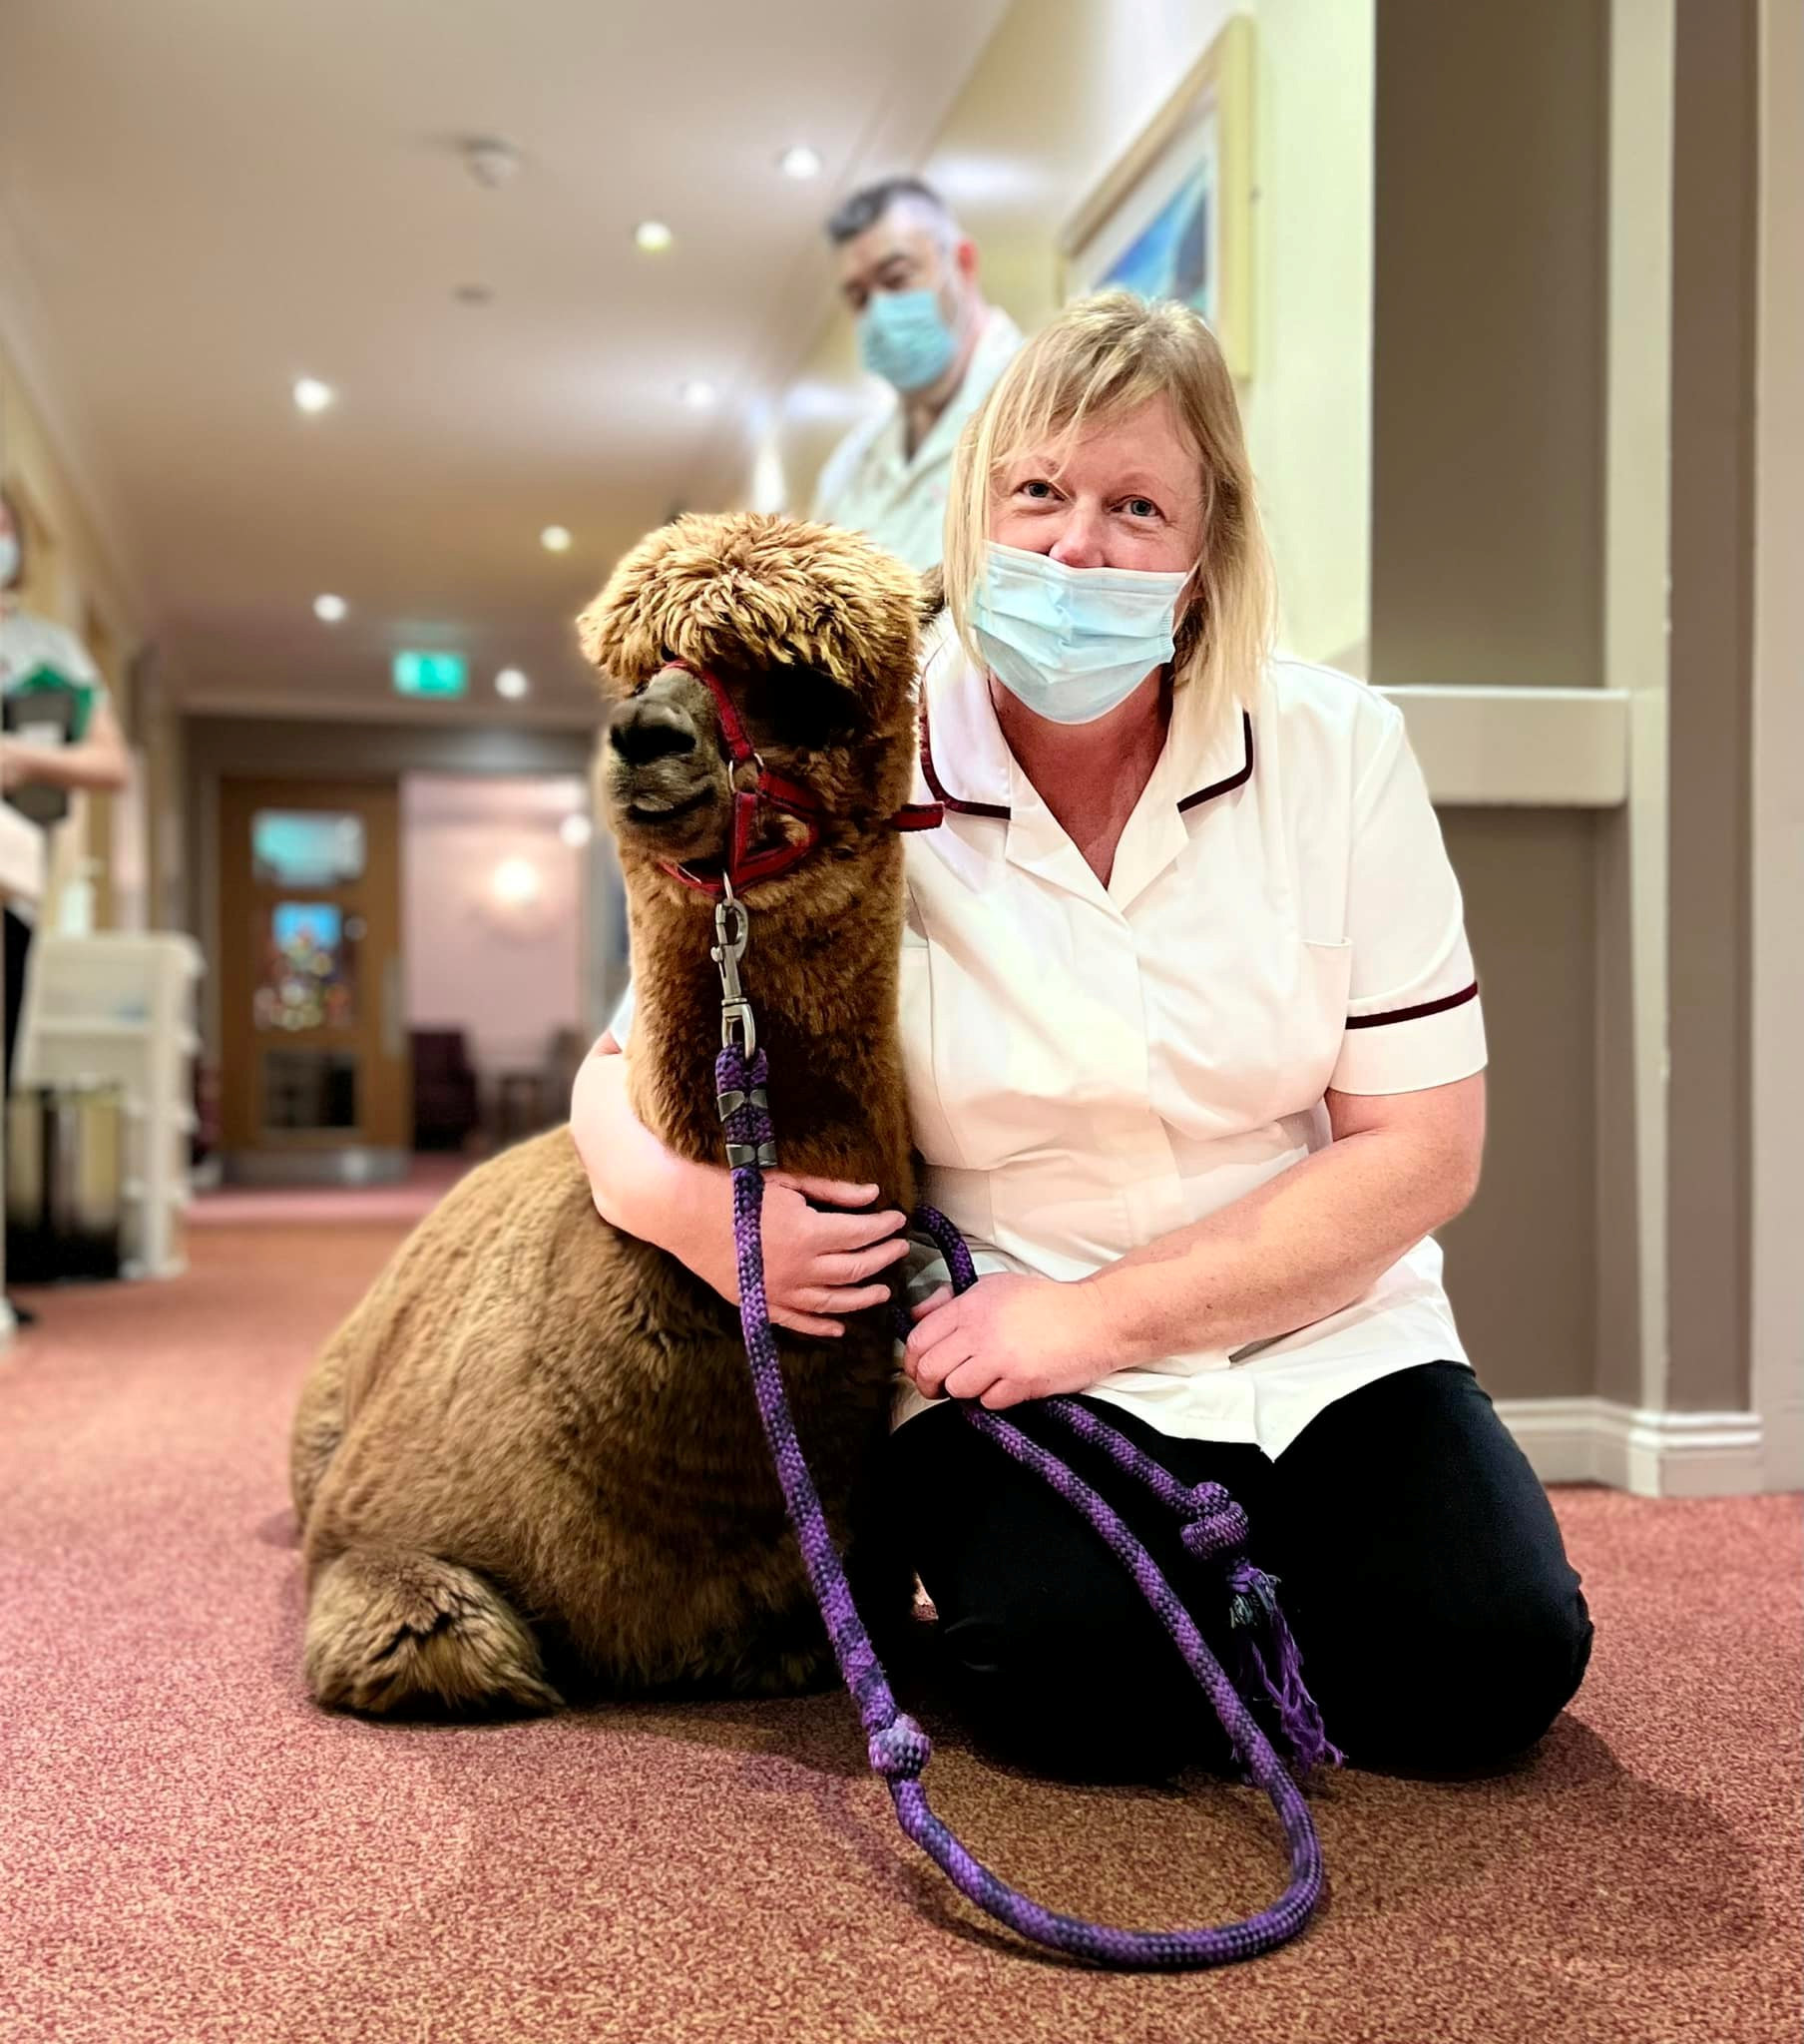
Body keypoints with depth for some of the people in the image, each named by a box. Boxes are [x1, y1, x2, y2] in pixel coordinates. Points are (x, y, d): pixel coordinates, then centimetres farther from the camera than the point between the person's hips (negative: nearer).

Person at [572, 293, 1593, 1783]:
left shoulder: (1336, 751, -5)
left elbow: (1422, 1145, -5)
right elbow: (620, 1079, -1)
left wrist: (1104, 1313, -15)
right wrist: (696, 1200, -27)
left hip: (1322, 1337, 2)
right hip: (1009, 1361, -2)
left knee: (1488, 1667, -20)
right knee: (1087, 1680, -28)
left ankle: (1246, 1568, 11)